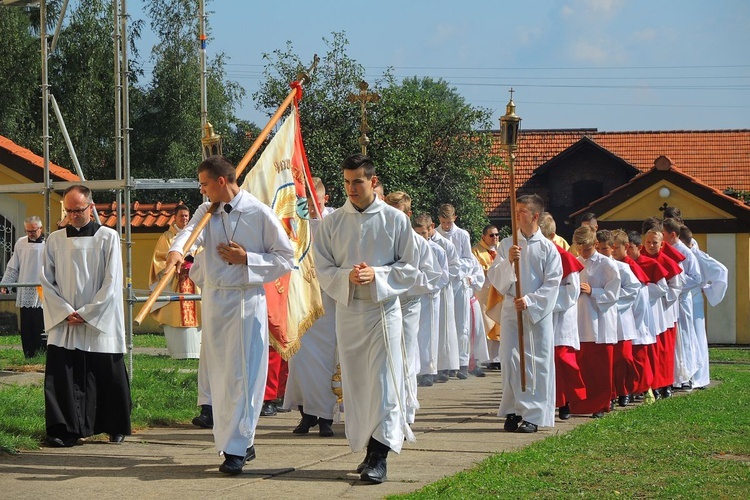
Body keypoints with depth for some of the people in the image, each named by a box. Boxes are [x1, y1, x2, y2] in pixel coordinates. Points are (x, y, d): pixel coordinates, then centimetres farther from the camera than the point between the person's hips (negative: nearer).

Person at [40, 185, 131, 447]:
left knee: (108, 375, 3)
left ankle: (116, 427, 17)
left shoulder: (108, 238, -1)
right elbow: (46, 282, 5)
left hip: (101, 323, -2)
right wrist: (66, 312, -8)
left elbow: (111, 283, -5)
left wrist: (85, 313, -9)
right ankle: (63, 430, -3)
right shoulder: (55, 240, 6)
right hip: (63, 324, 2)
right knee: (62, 377, -6)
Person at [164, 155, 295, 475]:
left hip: (246, 301, -6)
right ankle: (242, 441, 21)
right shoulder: (206, 212, 9)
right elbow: (190, 231, -10)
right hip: (213, 300, 6)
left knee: (242, 374, -8)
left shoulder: (260, 214, -6)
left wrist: (247, 259, -13)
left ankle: (237, 448, -7)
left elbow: (286, 258, -3)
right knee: (219, 374, 10)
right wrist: (176, 249, -31)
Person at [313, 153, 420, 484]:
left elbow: (409, 268, 1)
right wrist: (347, 276, -15)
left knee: (383, 382, -9)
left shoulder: (395, 220, -1)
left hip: (384, 308, -3)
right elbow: (323, 270, 4)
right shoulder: (332, 223, 5)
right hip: (347, 309, 3)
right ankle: (369, 450, 17)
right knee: (355, 382, 7)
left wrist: (376, 274, -14)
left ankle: (379, 456, -11)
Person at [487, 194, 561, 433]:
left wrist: (530, 301, -15)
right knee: (510, 360, -1)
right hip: (511, 310, 2)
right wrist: (507, 261, -16)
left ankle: (534, 416, 0)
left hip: (539, 312, -2)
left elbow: (552, 283, -4)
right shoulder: (507, 245, 7)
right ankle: (513, 411, 8)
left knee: (538, 364, -3)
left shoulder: (548, 248, 1)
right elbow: (494, 278, 2)